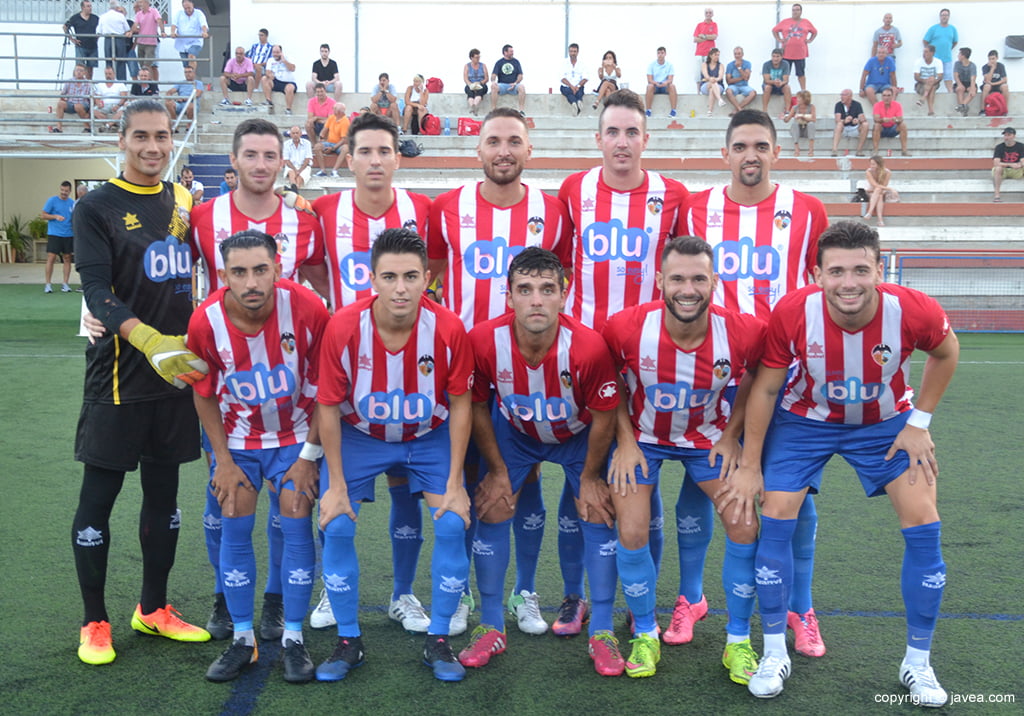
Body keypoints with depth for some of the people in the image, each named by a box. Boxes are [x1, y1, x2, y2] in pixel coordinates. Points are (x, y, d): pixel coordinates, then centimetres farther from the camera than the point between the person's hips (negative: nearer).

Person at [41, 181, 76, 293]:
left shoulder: (72, 203, 10)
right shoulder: (52, 201, -1)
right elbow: (42, 215, -2)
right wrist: (55, 217, -16)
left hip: (68, 235, 4)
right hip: (54, 234, -4)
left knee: (67, 258, 4)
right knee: (51, 258, -6)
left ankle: (65, 284, 11)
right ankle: (47, 284, 0)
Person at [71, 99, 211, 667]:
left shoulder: (183, 202, 10)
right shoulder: (96, 208, -4)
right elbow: (97, 290, -15)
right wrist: (150, 341, -30)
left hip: (176, 372, 5)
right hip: (119, 378, -5)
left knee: (164, 492, 12)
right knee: (99, 496, 2)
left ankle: (153, 609, 27)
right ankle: (95, 622, 17)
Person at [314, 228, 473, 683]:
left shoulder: (448, 329, -25)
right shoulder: (344, 327, -26)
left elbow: (460, 405, -12)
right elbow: (329, 406, -14)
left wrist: (454, 482, -11)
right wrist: (335, 484, -11)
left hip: (430, 436, 0)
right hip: (359, 436, 0)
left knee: (453, 524, -12)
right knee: (336, 526, -10)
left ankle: (437, 641, 7)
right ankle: (348, 641, 11)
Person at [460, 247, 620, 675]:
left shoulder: (588, 346, -36)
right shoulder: (484, 341, -31)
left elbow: (603, 416, -18)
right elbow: (478, 407, -12)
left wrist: (590, 477, -7)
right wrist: (497, 470, -5)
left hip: (579, 435, -1)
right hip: (513, 431, 1)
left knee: (599, 515, -4)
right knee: (491, 511, -2)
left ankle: (602, 634, 11)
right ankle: (491, 629, 14)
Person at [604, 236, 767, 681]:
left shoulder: (744, 333, -26)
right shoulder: (626, 328, -28)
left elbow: (755, 384, -2)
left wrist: (731, 435, -8)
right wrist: (625, 440, -12)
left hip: (708, 435, 1)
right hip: (642, 435, -1)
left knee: (746, 527, -9)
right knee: (631, 533, -10)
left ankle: (738, 641, 12)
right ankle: (645, 635, 15)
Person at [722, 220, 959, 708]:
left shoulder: (914, 311, -30)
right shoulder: (792, 313, -31)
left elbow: (945, 352, -4)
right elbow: (765, 388, -15)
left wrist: (919, 422, -7)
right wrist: (749, 466, -11)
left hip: (886, 422, 1)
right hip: (805, 420, 0)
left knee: (923, 525, -7)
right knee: (775, 519, -9)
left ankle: (917, 664, 12)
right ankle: (775, 655, 9)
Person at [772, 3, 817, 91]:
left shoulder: (807, 23, 8)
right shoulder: (785, 22, 5)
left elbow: (815, 32, 21)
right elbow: (774, 30, 13)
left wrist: (809, 40, 7)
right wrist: (779, 40, 3)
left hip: (800, 53, 0)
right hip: (786, 53, 0)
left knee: (801, 74, 3)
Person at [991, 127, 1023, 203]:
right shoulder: (999, 147, -6)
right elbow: (996, 163, -19)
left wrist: (1020, 164, -39)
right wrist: (1010, 164, -32)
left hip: (1016, 171, 1)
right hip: (1003, 171, -1)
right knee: (998, 168, -35)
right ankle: (997, 194, -34)